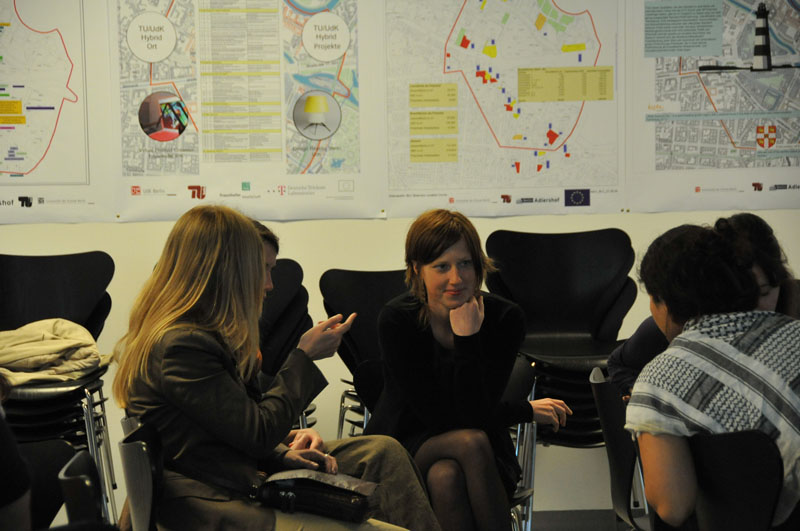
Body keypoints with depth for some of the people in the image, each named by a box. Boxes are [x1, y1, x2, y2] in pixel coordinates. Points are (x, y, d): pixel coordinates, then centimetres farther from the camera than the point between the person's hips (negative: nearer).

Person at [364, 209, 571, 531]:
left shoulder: (504, 318, -14)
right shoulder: (396, 320, -18)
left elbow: (477, 416, -20)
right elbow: (438, 417, -17)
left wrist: (467, 338, -30)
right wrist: (527, 410, -11)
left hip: (484, 457, 2)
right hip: (404, 447, -1)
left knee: (445, 476, -34)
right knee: (470, 441, -33)